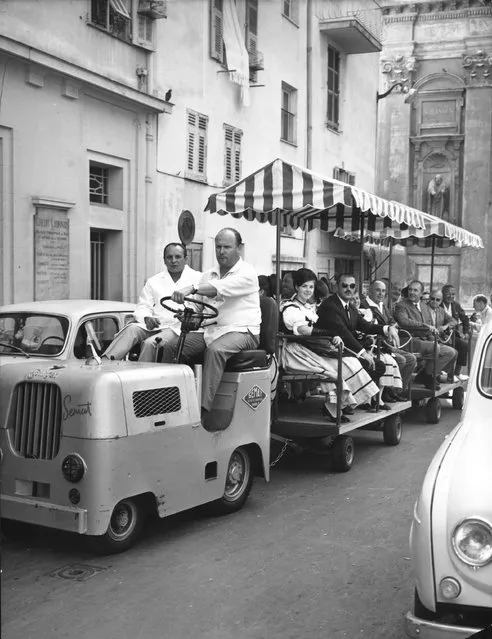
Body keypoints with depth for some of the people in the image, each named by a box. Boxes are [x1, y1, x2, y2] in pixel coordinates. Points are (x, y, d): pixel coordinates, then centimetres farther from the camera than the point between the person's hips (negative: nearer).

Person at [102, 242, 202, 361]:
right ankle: (104, 363, -40)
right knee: (132, 329, -27)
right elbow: (143, 307, 15)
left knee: (150, 343, -30)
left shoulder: (198, 278, 13)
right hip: (155, 325, 3)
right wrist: (147, 318, -9)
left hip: (178, 329, -3)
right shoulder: (153, 281, 23)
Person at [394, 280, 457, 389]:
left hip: (426, 340, 8)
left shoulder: (425, 306, 23)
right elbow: (404, 321, -22)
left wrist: (432, 339, 2)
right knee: (436, 349, -29)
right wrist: (426, 326, -25)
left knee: (452, 352, -4)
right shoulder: (401, 305, -2)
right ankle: (425, 376, -10)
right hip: (412, 341, -8)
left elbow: (430, 326, 24)